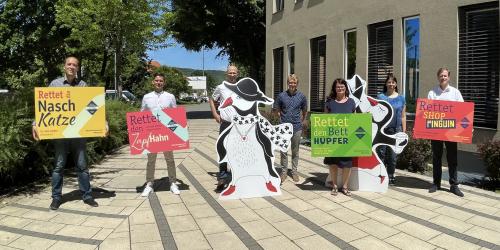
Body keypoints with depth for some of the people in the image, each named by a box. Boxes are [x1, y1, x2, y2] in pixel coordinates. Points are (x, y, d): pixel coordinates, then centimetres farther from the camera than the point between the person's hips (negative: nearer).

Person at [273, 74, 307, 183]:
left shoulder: (302, 96, 2)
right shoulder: (281, 96, -1)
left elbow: (304, 111, 15)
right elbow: (276, 110, 10)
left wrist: (301, 121, 10)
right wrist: (282, 118, 6)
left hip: (297, 128, 1)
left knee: (295, 151, 10)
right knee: (283, 151, 5)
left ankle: (294, 171, 22)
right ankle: (284, 171, 18)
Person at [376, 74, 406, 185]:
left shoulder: (401, 98, 11)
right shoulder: (381, 97, 5)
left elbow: (403, 116, 12)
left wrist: (404, 131, 7)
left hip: (396, 130, 2)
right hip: (382, 129, -2)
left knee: (393, 154, 6)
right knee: (381, 153, -3)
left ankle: (390, 176, 18)